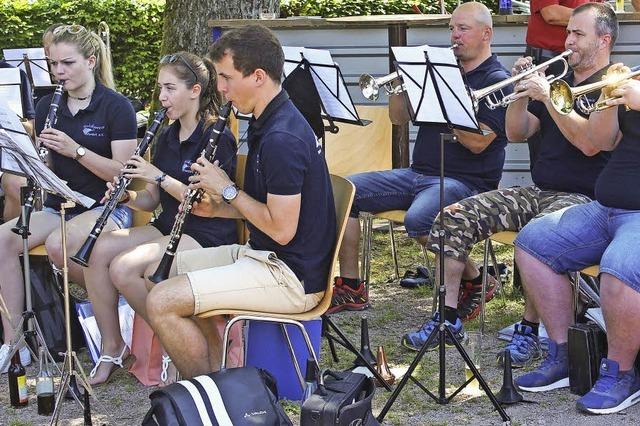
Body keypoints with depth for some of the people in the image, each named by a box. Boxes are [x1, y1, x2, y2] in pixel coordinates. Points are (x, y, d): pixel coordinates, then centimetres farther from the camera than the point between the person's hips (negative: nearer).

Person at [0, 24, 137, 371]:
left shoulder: (116, 107, -7)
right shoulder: (47, 107, 9)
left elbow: (123, 173, -12)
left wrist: (76, 150, -23)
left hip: (106, 207, -5)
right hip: (59, 205, 6)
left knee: (58, 243, -35)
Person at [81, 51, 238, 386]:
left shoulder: (217, 139, -11)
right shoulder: (166, 138, 13)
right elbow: (152, 201, 15)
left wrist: (159, 176, -19)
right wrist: (127, 196, -7)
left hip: (205, 235, -8)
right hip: (167, 226, 8)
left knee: (124, 267, -27)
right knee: (100, 249, -17)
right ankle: (111, 347, -8)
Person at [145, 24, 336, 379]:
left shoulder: (281, 139, -23)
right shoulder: (269, 124, 10)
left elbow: (281, 229, -24)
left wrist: (227, 189, -12)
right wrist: (219, 209, 5)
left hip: (292, 277, -11)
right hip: (267, 256, 11)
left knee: (161, 302, -17)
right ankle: (217, 374, 16)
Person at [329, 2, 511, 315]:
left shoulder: (496, 80, -5)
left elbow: (477, 142, -18)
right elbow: (398, 118, 15)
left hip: (464, 182, -8)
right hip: (417, 173, 8)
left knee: (417, 220, -37)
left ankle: (474, 281, -11)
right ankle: (350, 287, 0)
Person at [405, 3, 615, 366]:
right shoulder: (559, 80, 19)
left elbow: (590, 143, -19)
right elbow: (516, 133, 17)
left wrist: (546, 96, -18)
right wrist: (522, 92, 0)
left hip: (583, 197, -7)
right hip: (537, 192, 7)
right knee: (456, 216, -10)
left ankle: (529, 331, -23)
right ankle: (449, 318, -8)